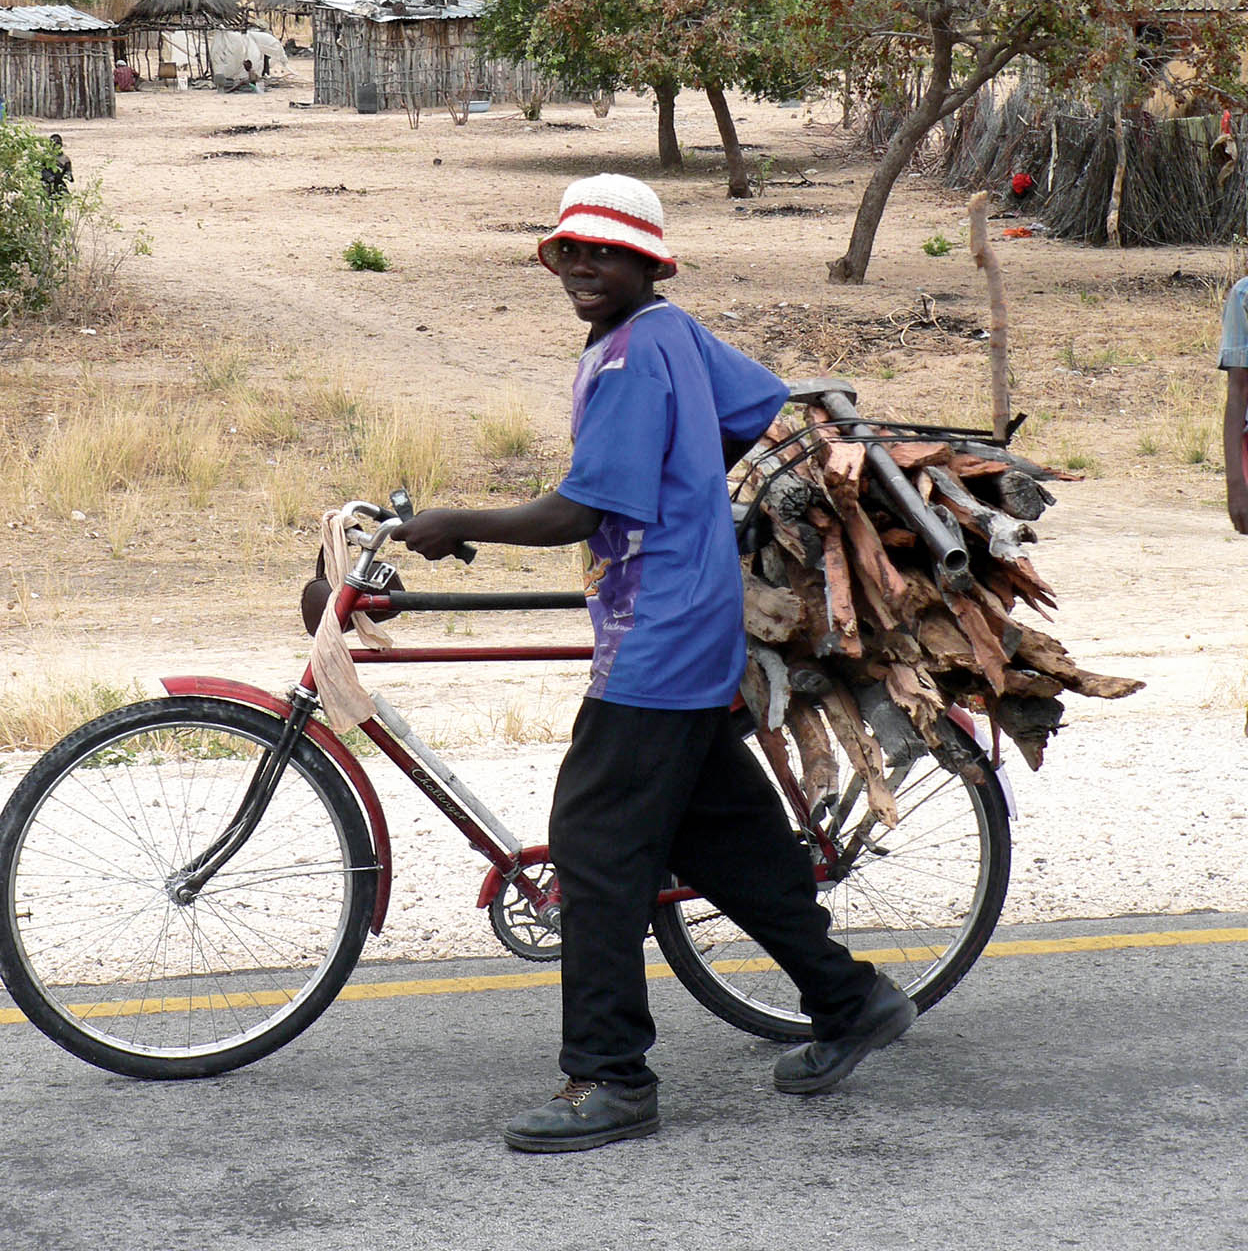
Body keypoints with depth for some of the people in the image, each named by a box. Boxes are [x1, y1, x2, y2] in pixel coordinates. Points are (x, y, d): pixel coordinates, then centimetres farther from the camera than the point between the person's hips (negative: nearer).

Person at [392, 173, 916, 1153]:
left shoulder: (630, 358, -18)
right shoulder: (676, 332, 10)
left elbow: (578, 513, -22)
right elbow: (769, 404, 22)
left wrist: (455, 525, -12)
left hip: (651, 647, -10)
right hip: (697, 634, 10)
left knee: (599, 845, -7)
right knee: (725, 832, 18)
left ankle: (611, 1080, -4)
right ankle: (849, 999, 27)